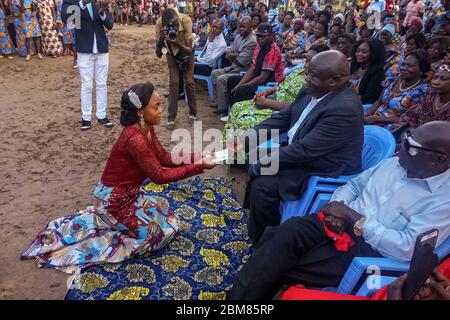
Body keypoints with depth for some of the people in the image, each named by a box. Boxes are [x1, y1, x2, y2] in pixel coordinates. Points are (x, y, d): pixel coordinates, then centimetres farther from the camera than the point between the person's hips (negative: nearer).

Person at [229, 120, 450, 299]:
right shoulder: (394, 163, 10)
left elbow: (408, 248, -19)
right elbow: (353, 185, 16)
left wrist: (355, 218, -18)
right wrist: (337, 208, -6)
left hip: (367, 252, -5)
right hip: (340, 225, 6)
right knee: (286, 232, -25)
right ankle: (238, 296, -17)